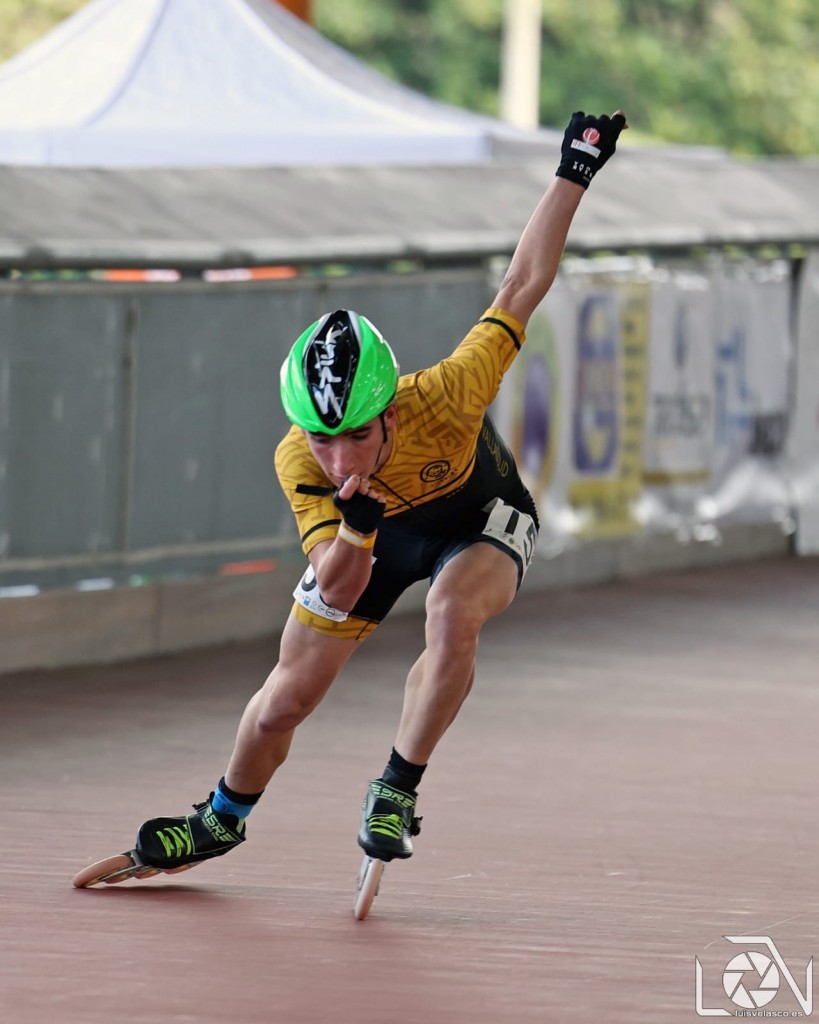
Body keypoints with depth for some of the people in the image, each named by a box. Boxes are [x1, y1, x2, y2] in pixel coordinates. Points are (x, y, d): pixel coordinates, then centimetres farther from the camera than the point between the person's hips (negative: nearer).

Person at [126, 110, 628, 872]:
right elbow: (338, 591, -31)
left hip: (482, 522, -2)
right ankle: (223, 821, 37)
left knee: (453, 612, -37)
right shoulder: (298, 464, -34)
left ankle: (397, 789, -17)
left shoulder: (443, 397, -42)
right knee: (283, 703, 5)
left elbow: (522, 287, -31)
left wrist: (573, 176, -33)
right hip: (372, 530, 2)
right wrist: (355, 524, -53)